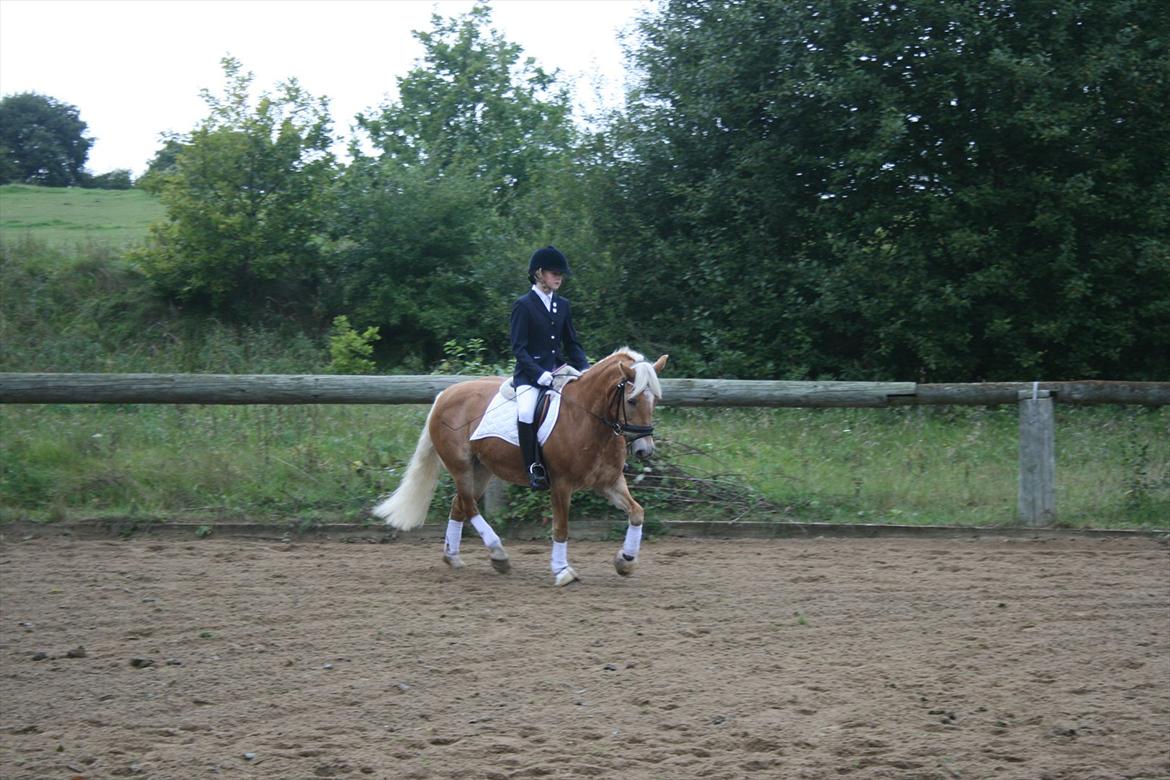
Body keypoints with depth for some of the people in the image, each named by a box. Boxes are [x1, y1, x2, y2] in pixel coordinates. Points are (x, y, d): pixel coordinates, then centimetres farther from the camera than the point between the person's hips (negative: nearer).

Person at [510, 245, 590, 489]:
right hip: (530, 373, -6)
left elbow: (572, 344, 17)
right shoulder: (523, 305, -5)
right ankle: (534, 468, -23)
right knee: (526, 412, -33)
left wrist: (585, 370, 0)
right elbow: (519, 348, -10)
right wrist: (541, 375, -21)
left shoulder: (563, 305, 13)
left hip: (559, 368, 6)